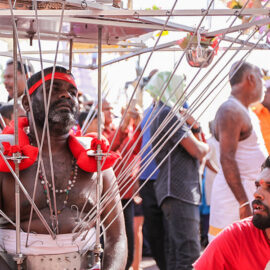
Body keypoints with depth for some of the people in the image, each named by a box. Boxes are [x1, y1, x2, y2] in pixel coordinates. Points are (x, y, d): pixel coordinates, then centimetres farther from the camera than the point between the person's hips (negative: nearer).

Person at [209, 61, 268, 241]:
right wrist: (244, 203, -25)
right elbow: (227, 159, -21)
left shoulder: (247, 112, 19)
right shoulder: (231, 110, -13)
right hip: (236, 193, -10)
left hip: (248, 191, 10)